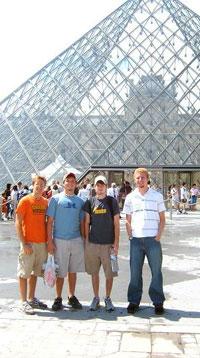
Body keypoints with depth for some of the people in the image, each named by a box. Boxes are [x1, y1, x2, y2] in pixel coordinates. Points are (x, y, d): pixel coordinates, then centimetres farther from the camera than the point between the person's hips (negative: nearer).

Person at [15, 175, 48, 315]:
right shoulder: (25, 201, -8)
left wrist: (48, 240, 8)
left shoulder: (46, 202, 7)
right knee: (24, 273, 2)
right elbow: (18, 224, -9)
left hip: (42, 243, 6)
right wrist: (24, 244, -15)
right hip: (29, 243, -5)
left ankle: (31, 298, 27)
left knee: (35, 272, 15)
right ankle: (24, 302, 10)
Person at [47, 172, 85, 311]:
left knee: (73, 271, 11)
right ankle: (58, 298, 16)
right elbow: (50, 221, -3)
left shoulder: (80, 201, 10)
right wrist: (50, 241, -9)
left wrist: (84, 239, 9)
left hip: (76, 240, 3)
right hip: (60, 240, -3)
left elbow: (82, 222, 14)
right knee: (60, 272, 2)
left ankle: (72, 296, 24)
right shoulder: (56, 199, 0)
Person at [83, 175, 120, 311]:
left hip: (108, 243, -1)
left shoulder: (112, 201, 1)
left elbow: (116, 223, 1)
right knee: (94, 272, 10)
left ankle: (108, 298, 21)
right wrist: (87, 240, 3)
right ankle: (96, 298, 24)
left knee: (109, 273, 4)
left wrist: (116, 242, -5)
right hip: (93, 243, 2)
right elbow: (87, 223, 9)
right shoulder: (90, 202, 6)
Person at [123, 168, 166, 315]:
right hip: (136, 240, 1)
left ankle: (158, 302, 16)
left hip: (153, 239, -1)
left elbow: (162, 219, 6)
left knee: (156, 271, 4)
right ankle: (134, 301, 18)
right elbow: (128, 220, 12)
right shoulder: (130, 197, 9)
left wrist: (159, 235, -4)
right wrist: (130, 235, 1)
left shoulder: (157, 196, 5)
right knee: (135, 272, 7)